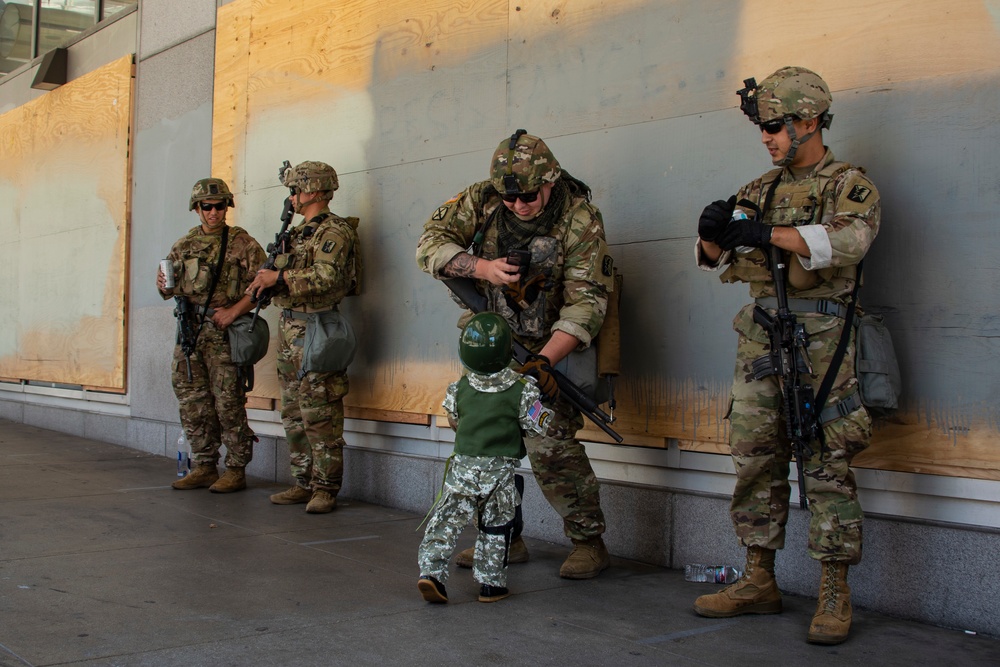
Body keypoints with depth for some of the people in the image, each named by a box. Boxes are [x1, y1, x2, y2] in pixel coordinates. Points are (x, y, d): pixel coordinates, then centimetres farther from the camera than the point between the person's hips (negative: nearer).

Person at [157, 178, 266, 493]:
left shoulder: (241, 243, -3)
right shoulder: (184, 245, 13)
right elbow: (170, 289, 19)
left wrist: (234, 310, -17)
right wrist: (164, 286, -5)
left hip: (223, 330, -6)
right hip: (188, 328, 6)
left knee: (228, 402, -5)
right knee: (193, 401, 8)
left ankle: (236, 470, 4)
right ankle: (204, 467, 18)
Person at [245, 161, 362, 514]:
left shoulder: (334, 231, -9)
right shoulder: (297, 233, 20)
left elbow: (326, 277, -22)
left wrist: (279, 277, -20)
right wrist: (267, 279, 2)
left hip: (316, 329, -10)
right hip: (289, 326, 10)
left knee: (319, 414, -8)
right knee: (293, 413, 11)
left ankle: (326, 488, -3)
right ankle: (303, 483, 18)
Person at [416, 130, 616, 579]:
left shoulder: (580, 219, -19)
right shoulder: (481, 200, -8)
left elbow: (585, 303, -21)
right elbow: (430, 244, -9)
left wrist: (543, 362, -32)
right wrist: (482, 267, -26)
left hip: (548, 344, -5)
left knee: (549, 444, -15)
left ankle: (589, 542, 0)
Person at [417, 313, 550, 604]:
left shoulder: (460, 388, -1)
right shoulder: (523, 391, -12)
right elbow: (538, 428, -5)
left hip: (463, 464, 2)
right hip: (500, 471, -2)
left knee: (447, 519, 6)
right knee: (496, 527, 11)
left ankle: (431, 570, -5)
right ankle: (491, 583, 17)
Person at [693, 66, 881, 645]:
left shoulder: (850, 185, 0)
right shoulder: (762, 189, 18)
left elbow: (848, 239, -21)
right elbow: (717, 257, 15)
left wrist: (767, 234, -28)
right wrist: (713, 232, -9)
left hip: (818, 337, -6)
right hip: (759, 335, 6)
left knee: (826, 465, -5)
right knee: (755, 460, 7)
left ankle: (835, 596, 3)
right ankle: (759, 583, 17)